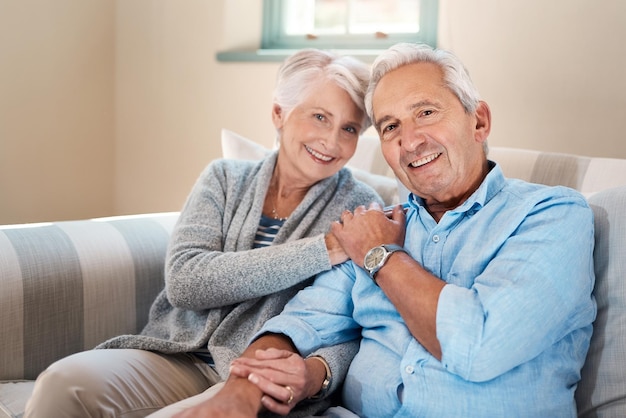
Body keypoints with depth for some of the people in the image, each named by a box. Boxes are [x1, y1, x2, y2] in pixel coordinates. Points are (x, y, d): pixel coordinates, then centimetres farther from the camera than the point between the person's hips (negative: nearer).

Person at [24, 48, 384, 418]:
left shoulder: (358, 207, 2)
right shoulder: (226, 179, 7)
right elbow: (184, 281, -9)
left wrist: (316, 371, -32)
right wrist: (323, 250, -15)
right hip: (180, 357, 3)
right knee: (65, 383, -24)